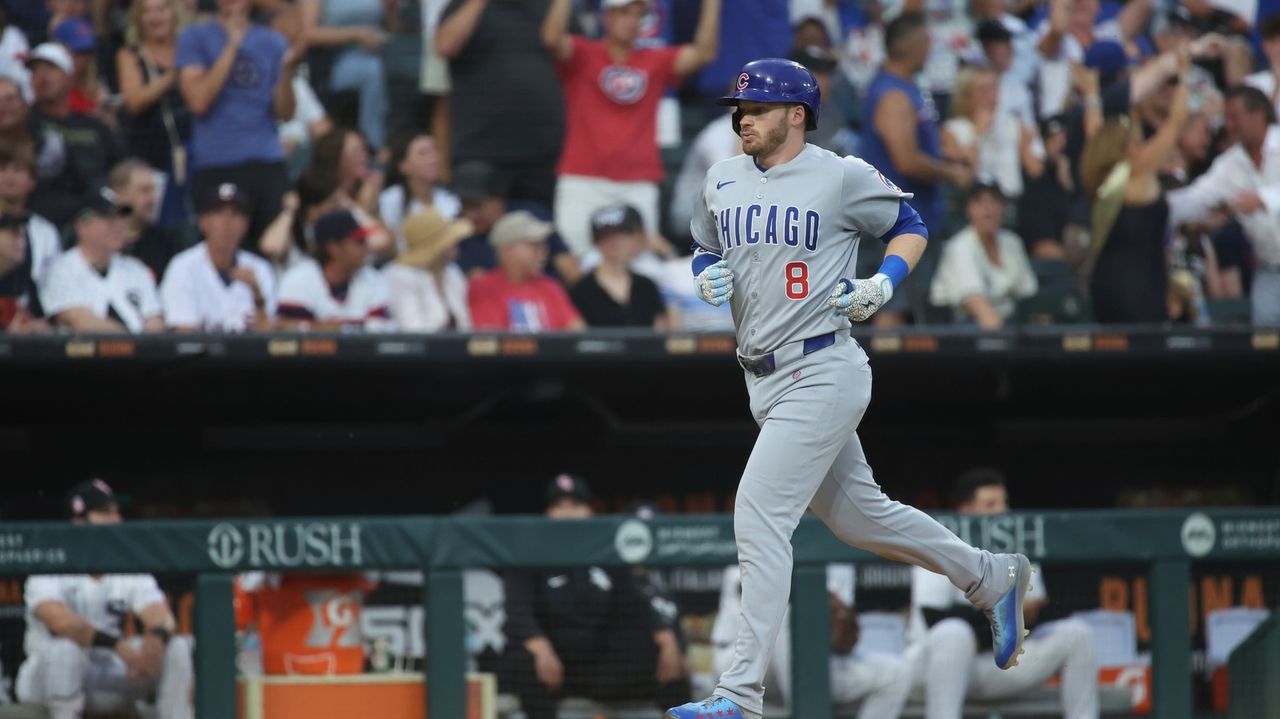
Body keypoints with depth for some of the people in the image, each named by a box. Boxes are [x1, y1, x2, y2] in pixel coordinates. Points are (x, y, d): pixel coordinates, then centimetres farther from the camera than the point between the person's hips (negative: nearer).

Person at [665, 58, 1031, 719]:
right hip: (765, 382, 8)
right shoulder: (723, 180, 9)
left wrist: (884, 283, -12)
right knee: (857, 515, 18)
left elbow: (909, 225, 5)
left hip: (823, 375, -8)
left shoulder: (844, 178, -8)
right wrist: (708, 277, -1)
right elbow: (705, 252, 22)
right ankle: (991, 578, 38)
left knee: (758, 518, -15)